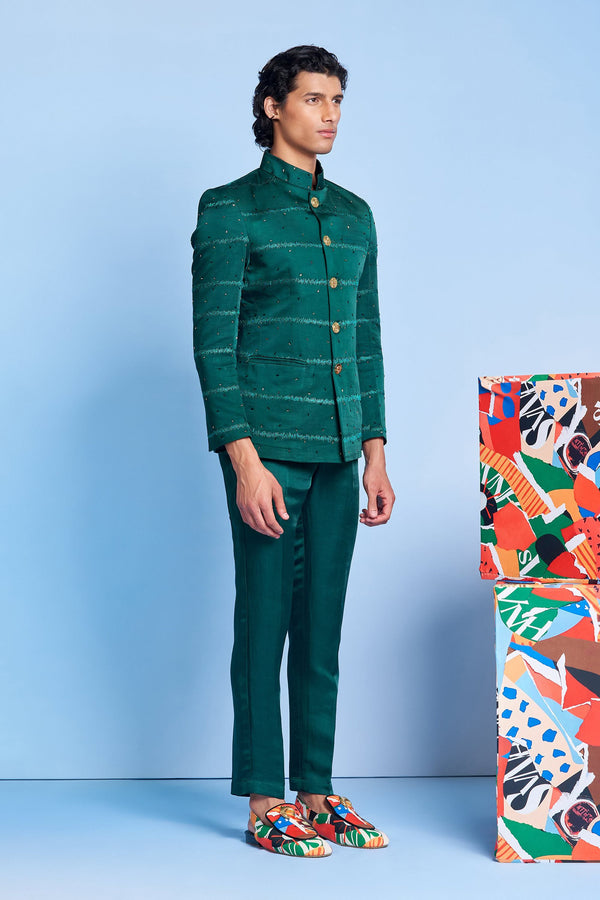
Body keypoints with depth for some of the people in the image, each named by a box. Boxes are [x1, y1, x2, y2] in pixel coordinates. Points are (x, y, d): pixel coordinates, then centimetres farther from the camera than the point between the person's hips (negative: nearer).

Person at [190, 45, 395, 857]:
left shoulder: (355, 216, 15)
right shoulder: (230, 209, -3)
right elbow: (214, 343, -9)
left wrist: (375, 454, 12)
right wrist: (245, 460, -16)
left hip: (338, 453, 6)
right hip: (267, 448, -6)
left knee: (322, 627, 10)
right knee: (264, 622, 0)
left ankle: (316, 791, 19)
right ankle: (265, 803, 9)